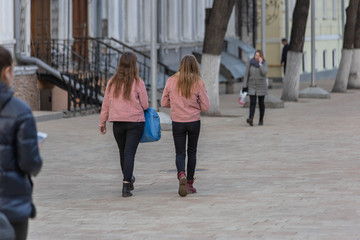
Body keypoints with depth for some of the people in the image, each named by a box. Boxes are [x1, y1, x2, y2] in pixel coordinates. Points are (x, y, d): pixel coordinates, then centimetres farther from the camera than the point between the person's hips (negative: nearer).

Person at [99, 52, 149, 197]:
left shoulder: (112, 82, 1)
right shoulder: (138, 83, -9)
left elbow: (106, 104, 6)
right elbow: (145, 105, -4)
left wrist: (102, 122, 16)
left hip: (117, 122, 3)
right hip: (135, 121, -3)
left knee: (123, 152, 18)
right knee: (130, 153, -4)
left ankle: (128, 180, 34)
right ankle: (126, 185, -12)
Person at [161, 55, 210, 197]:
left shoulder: (171, 81, -4)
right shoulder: (198, 83, -8)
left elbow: (164, 103, 3)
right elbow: (205, 106, -5)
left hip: (177, 122, 0)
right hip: (194, 121, 0)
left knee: (180, 153, 4)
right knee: (192, 152, 15)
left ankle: (181, 175, -24)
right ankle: (190, 183, 18)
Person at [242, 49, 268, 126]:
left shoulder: (264, 63, -4)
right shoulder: (250, 63, -2)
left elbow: (264, 72, -20)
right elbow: (247, 75, 1)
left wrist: (260, 64, -23)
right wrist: (245, 86, -2)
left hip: (261, 86, 0)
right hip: (252, 86, 0)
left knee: (261, 103, 8)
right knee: (252, 103, -12)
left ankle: (261, 119, 22)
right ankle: (250, 119, -26)